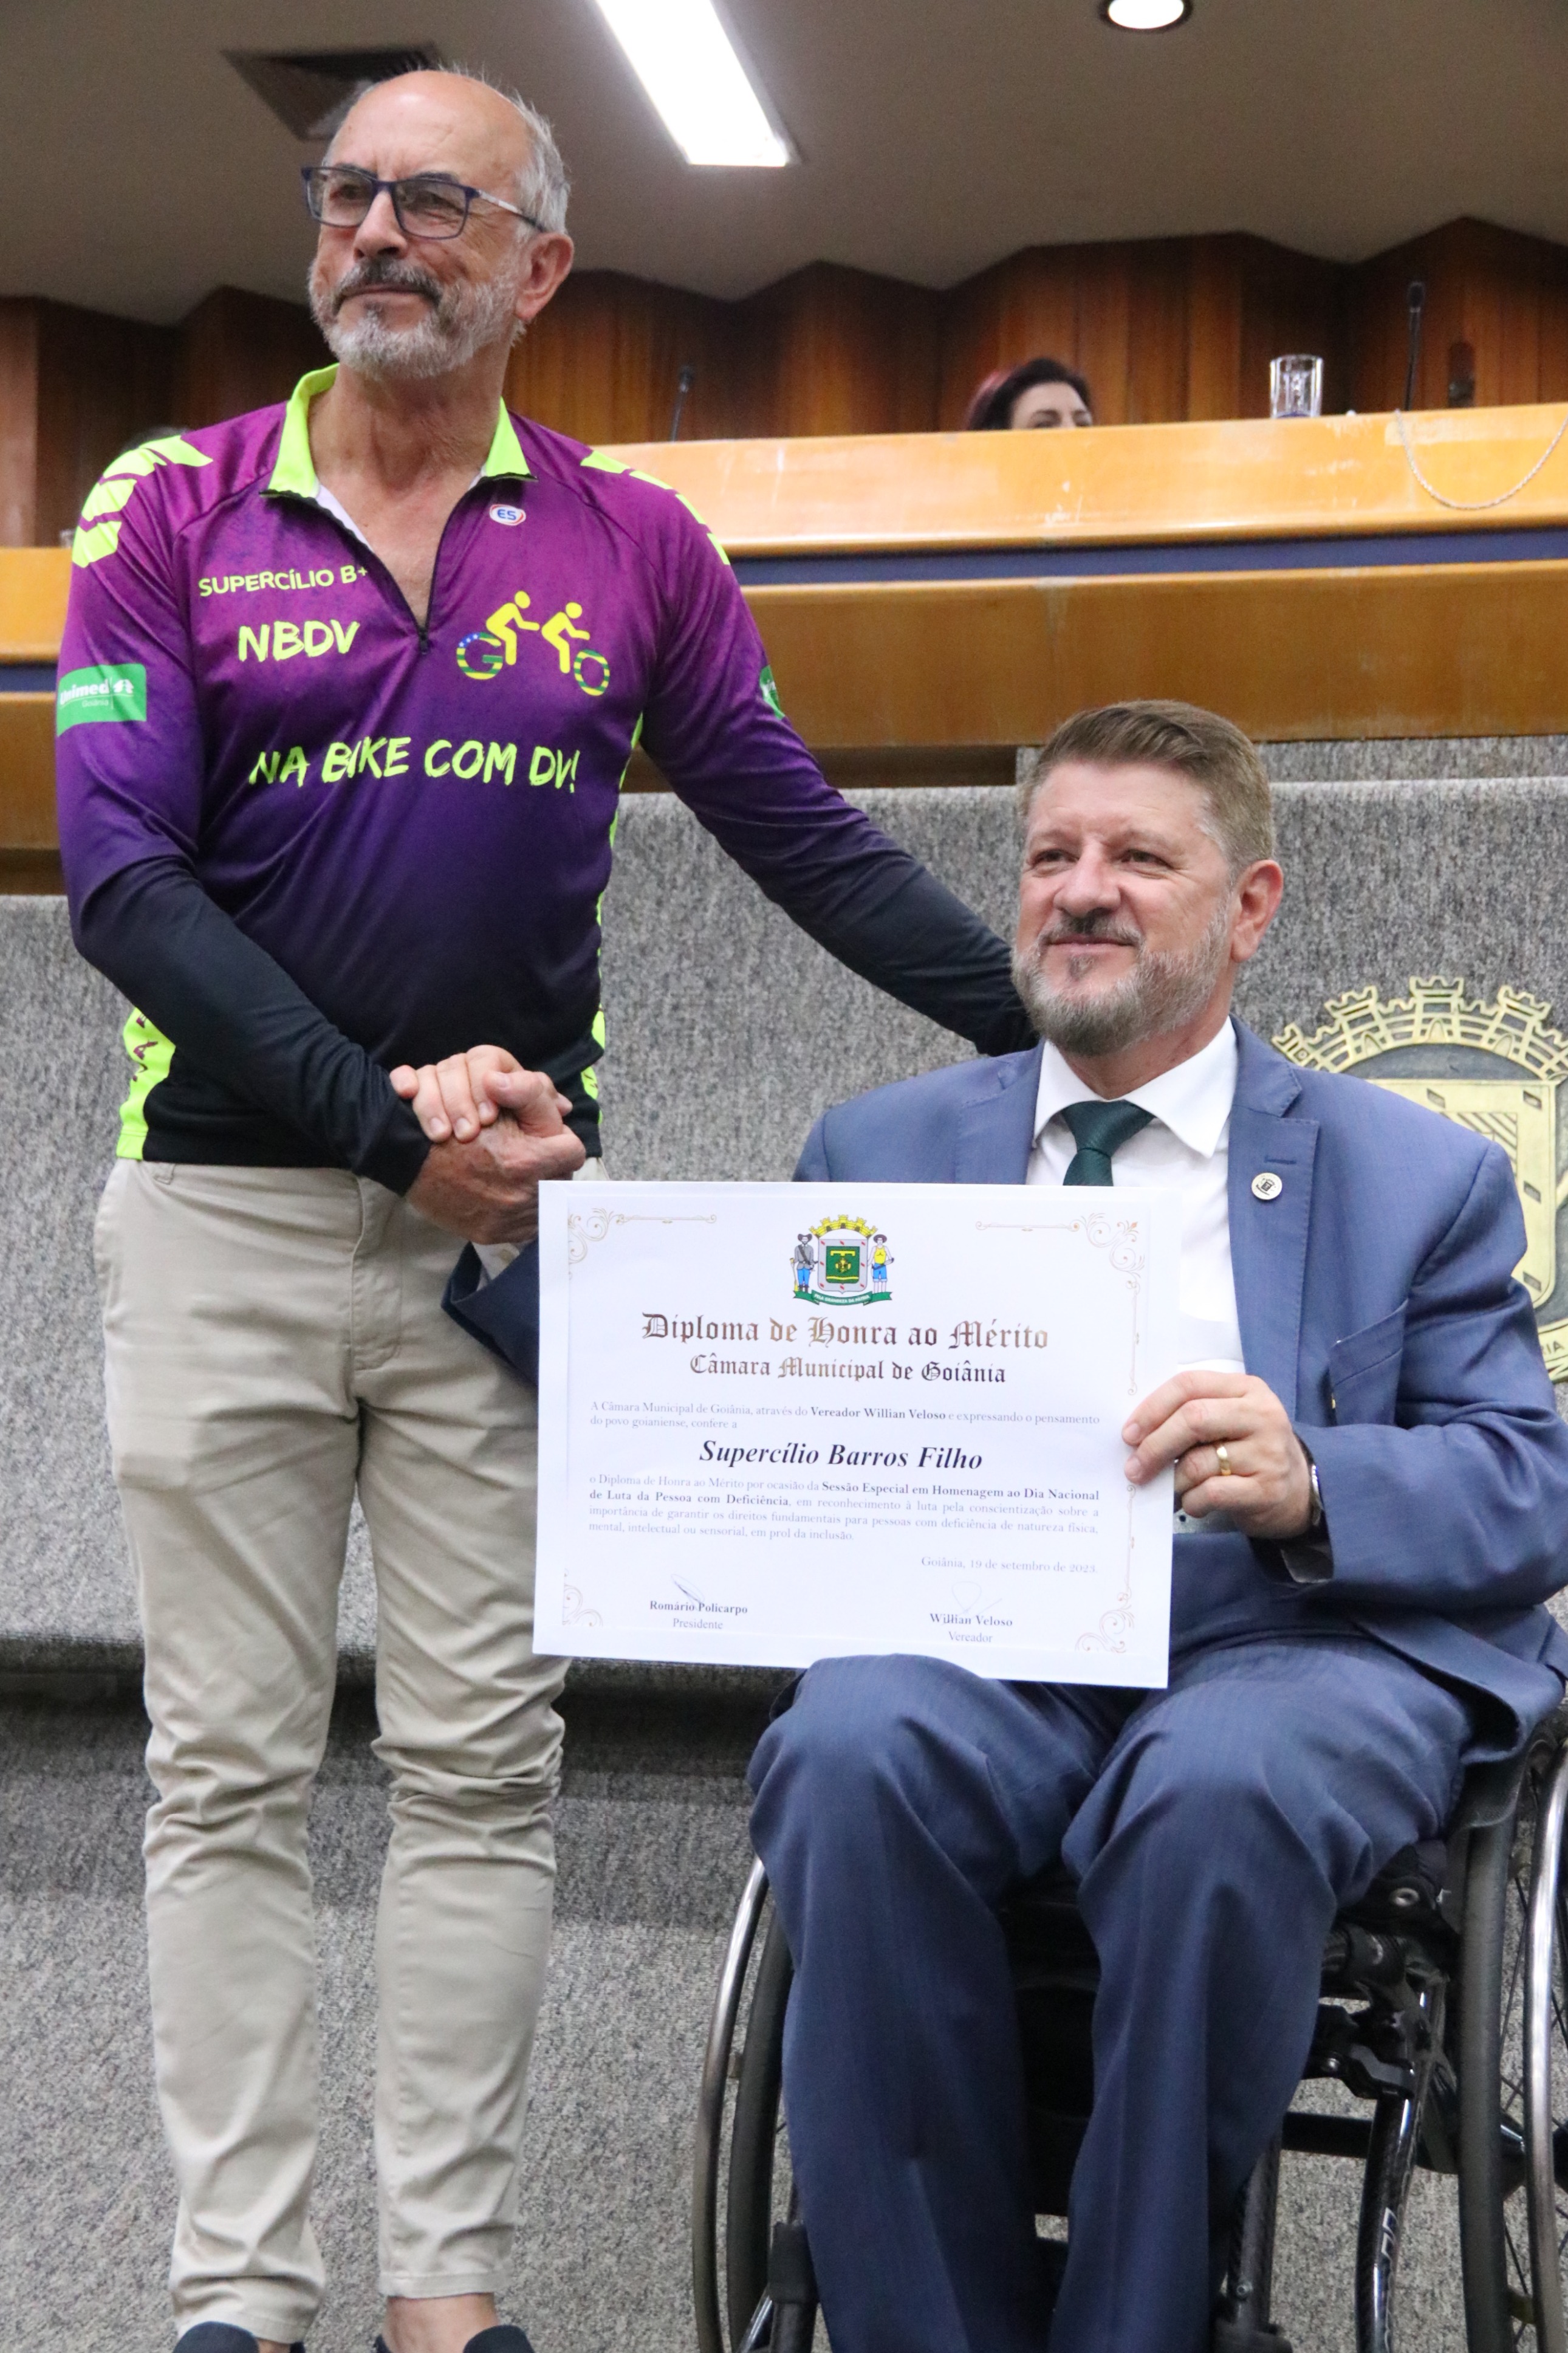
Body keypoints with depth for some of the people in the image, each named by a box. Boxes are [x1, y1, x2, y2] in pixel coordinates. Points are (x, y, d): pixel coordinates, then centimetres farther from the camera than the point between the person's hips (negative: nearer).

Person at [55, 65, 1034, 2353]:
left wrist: (1060, 1029, -2)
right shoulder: (173, 513, 1)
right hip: (224, 1207, -1)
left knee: (481, 1767, 5)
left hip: (510, 1220, 1)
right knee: (231, 1774, 4)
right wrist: (388, 1120, -15)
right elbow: (121, 876, -7)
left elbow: (805, 840, 7)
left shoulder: (634, 544, 6)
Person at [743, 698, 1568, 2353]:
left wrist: (1313, 1482, -17)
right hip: (975, 1641, 2)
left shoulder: (1415, 1176, 17)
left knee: (1218, 1790, -36)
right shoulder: (882, 1151, 23)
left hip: (1291, 1643, -1)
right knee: (849, 1754, -32)